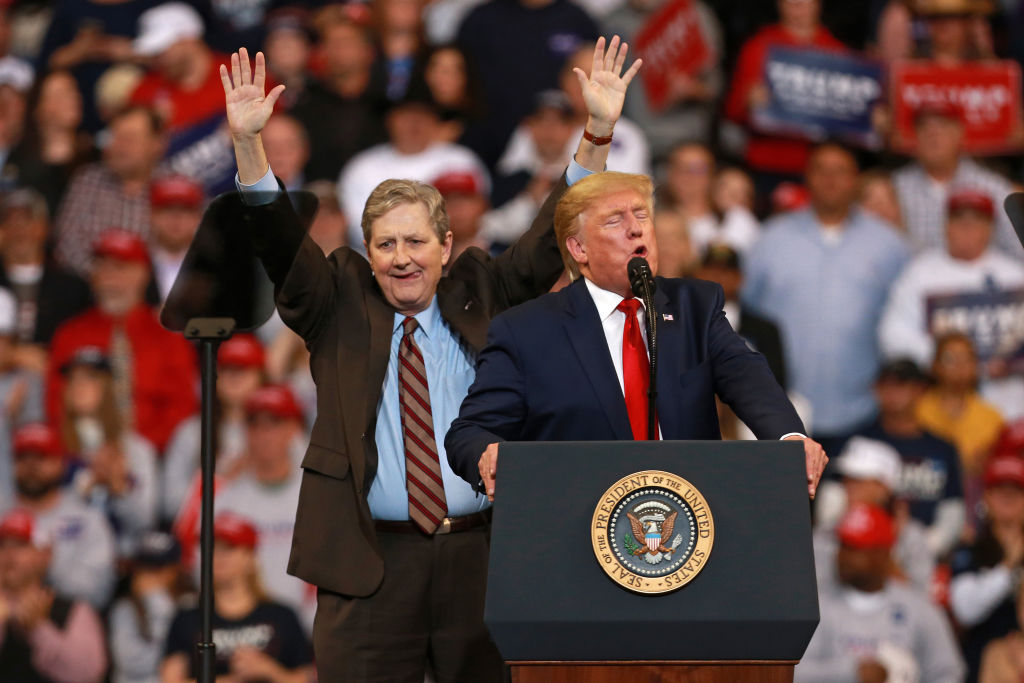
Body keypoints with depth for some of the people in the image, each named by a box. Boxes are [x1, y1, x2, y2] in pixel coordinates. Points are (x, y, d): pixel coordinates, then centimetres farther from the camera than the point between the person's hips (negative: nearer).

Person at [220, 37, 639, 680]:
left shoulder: (481, 298, 12)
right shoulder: (341, 308, 9)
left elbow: (552, 239, 6)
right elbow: (281, 242, -2)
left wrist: (598, 135, -5)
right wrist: (248, 144, -17)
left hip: (480, 556, 1)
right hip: (371, 561, -1)